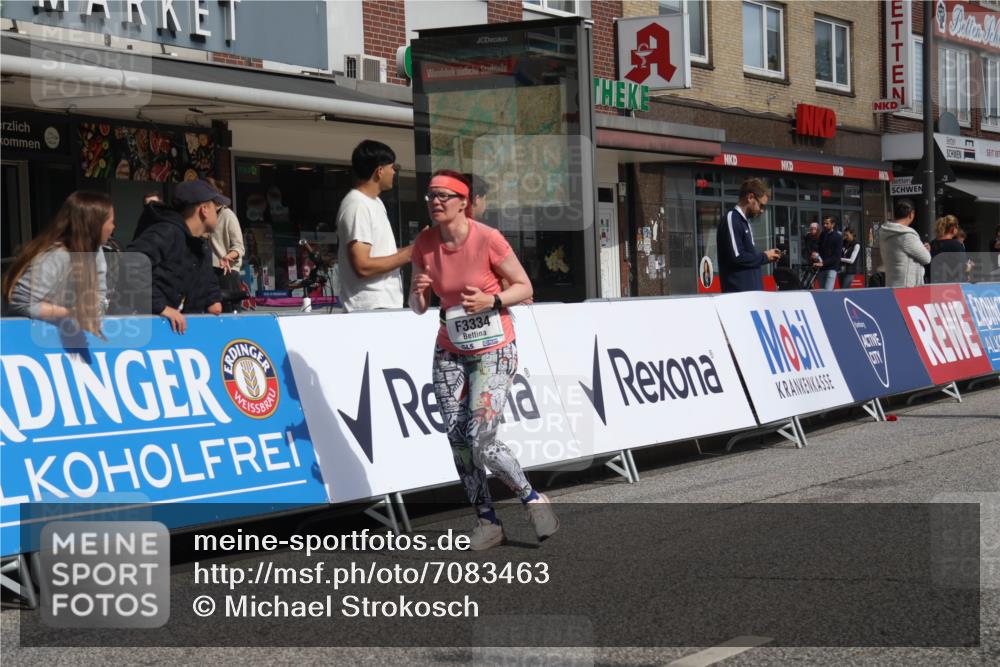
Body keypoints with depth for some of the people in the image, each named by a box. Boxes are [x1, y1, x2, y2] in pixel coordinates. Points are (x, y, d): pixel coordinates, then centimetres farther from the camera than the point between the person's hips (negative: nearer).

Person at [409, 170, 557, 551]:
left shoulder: (488, 239, -16)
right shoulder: (424, 244, -3)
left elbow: (524, 288, -6)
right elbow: (418, 308, 5)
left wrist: (490, 300, -23)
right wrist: (418, 292, -17)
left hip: (494, 351, -5)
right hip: (450, 353, 5)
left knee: (482, 444, -13)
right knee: (458, 443, 1)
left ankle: (533, 500, 11)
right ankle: (487, 522, 15)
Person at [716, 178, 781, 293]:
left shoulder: (744, 222, 18)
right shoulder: (731, 219, -11)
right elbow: (736, 257, -20)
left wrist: (766, 255, 6)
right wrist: (764, 256, -7)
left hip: (752, 289, 10)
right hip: (738, 291, -10)